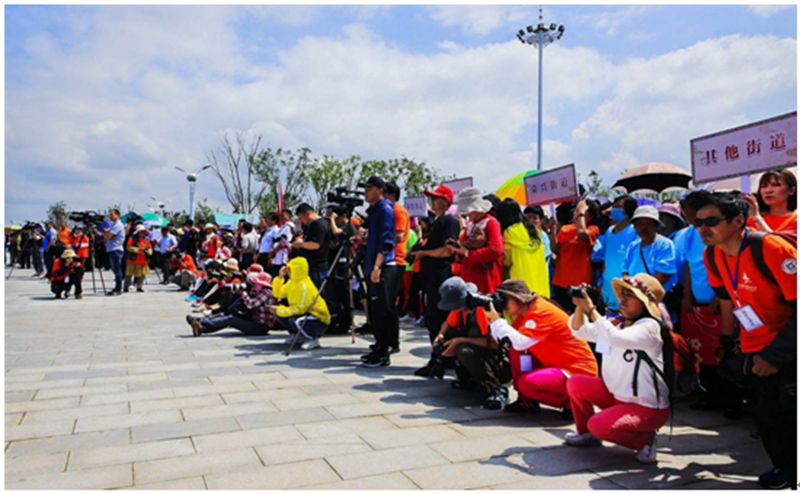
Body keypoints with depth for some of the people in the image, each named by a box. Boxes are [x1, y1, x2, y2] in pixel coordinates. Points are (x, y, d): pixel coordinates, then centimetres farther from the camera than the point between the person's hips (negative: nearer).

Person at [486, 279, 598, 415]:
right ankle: (526, 401, 9)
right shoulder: (525, 312, 8)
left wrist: (496, 319, -27)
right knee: (515, 350, 3)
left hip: (578, 369, -9)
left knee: (526, 383, -26)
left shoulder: (542, 312, -21)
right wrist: (493, 319, -6)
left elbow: (520, 342, -32)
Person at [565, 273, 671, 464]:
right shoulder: (617, 324, 6)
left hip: (648, 407, -8)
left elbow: (616, 338, -37)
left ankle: (645, 438, -1)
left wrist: (591, 308, -32)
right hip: (618, 396, 8)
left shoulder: (650, 327, -19)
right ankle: (586, 434, 17)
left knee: (599, 425, -27)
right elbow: (579, 330, 4)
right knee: (575, 383, -2)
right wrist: (580, 306, -14)